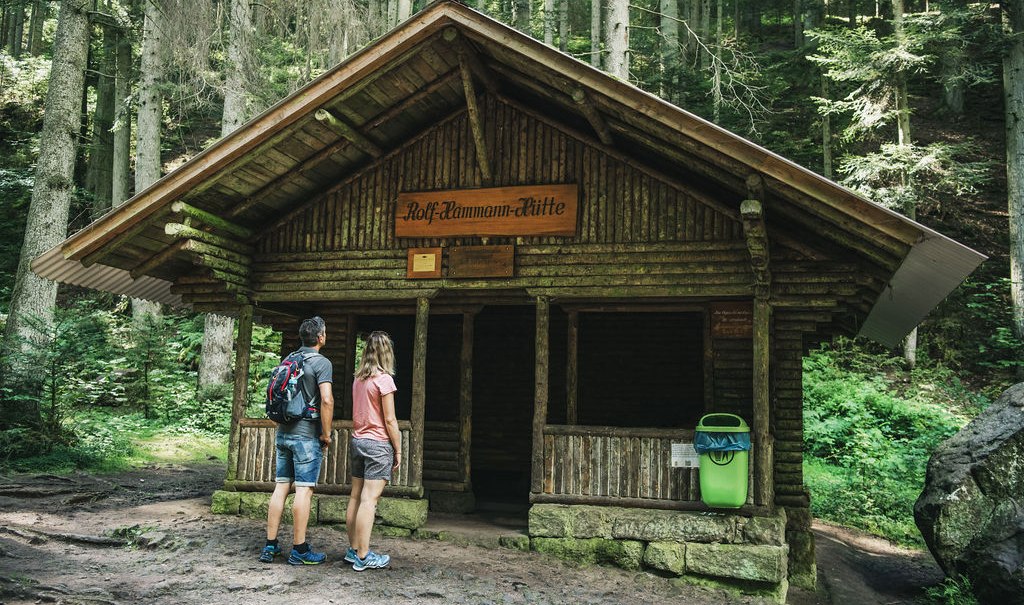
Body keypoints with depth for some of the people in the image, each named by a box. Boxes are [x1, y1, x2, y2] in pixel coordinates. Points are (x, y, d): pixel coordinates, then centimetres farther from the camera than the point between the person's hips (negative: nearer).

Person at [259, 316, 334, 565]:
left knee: (281, 487, 10)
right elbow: (326, 400, -20)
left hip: (283, 433, 7)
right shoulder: (321, 363, -10)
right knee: (304, 489, -3)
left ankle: (270, 546, 13)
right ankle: (299, 550, 1)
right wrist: (326, 434, -11)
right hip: (307, 435, -7)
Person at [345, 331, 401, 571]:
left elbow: (356, 414, 14)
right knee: (369, 500, -6)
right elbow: (390, 420, -12)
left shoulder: (358, 379, 9)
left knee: (355, 497, 11)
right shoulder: (384, 379, -12)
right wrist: (398, 450, -5)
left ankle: (353, 549, 18)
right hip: (378, 443, -7)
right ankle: (363, 557, -4)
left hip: (357, 441, 7)